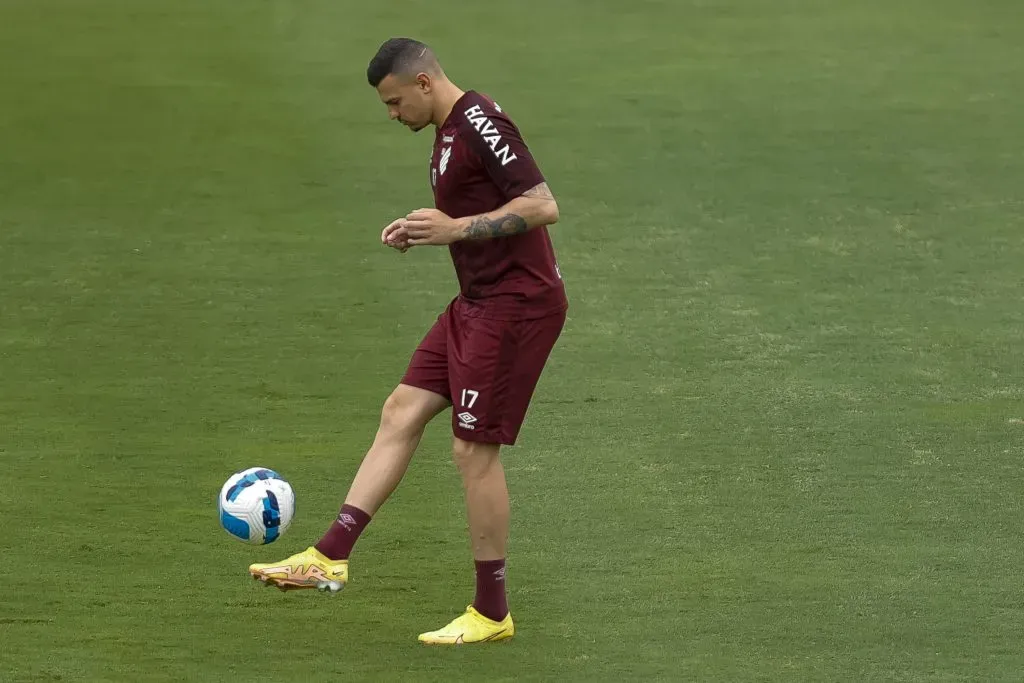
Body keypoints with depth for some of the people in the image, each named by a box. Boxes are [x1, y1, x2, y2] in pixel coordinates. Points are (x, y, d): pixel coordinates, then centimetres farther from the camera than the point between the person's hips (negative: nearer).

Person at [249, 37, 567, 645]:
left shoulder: (480, 123, -17)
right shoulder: (449, 132, 14)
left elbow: (543, 206, -23)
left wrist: (457, 229, -23)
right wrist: (423, 229, 10)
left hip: (517, 304, -10)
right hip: (478, 303, 10)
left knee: (474, 450, -5)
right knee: (401, 413, 7)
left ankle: (492, 614, 5)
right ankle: (331, 556, 8)